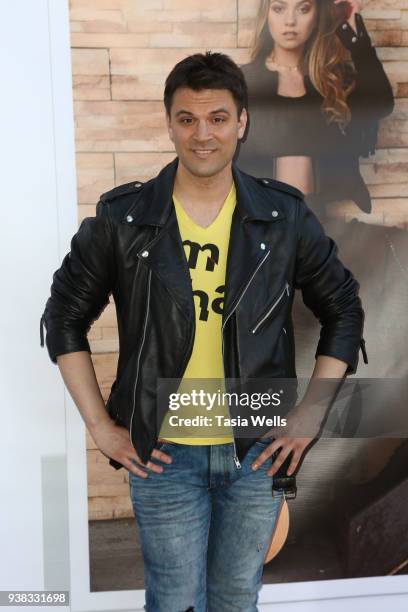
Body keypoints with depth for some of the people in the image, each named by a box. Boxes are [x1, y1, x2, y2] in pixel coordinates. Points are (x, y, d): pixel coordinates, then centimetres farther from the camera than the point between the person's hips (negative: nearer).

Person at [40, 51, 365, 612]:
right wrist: (100, 425, -3)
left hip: (258, 450, 2)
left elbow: (343, 310, 6)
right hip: (161, 454, -1)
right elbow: (65, 317, 1)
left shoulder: (284, 216, -3)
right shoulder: (121, 218, -7)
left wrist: (310, 413, -1)